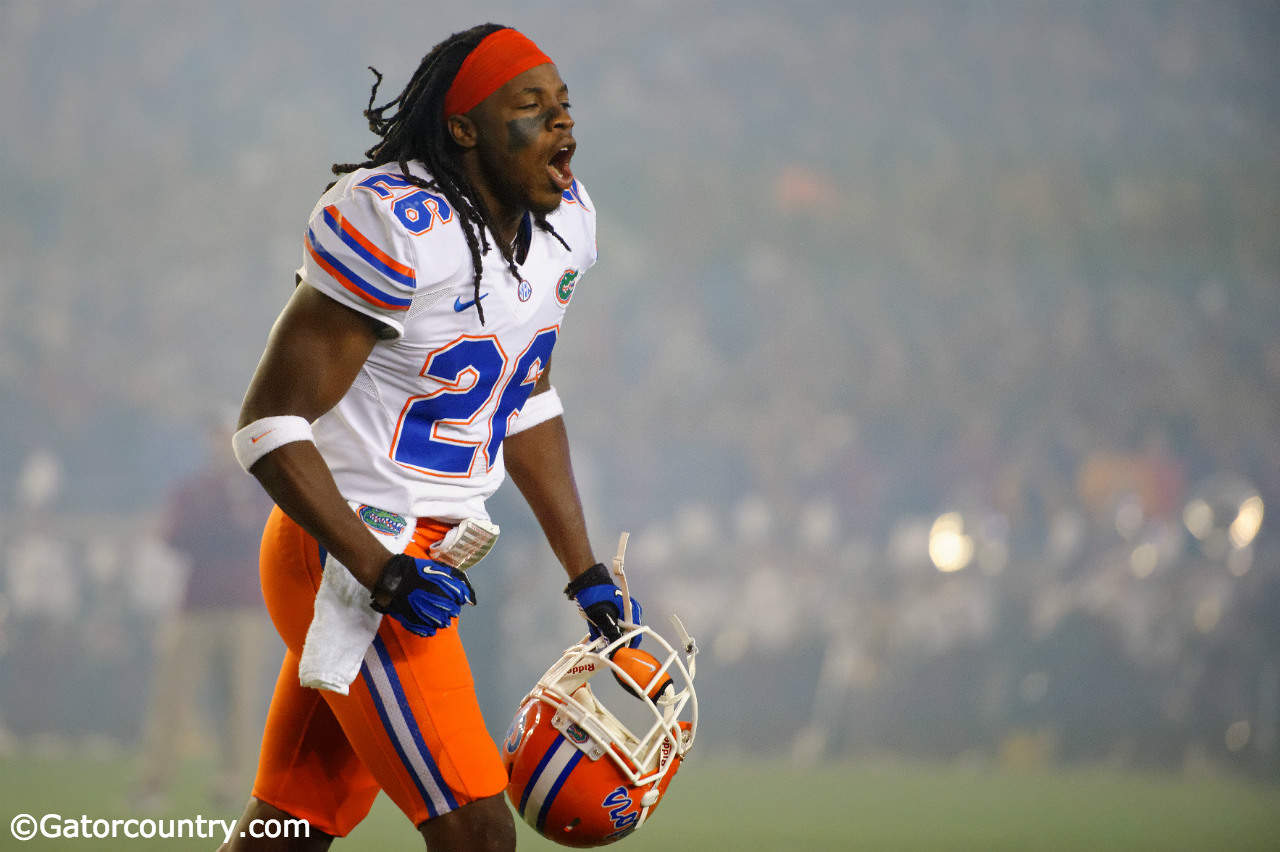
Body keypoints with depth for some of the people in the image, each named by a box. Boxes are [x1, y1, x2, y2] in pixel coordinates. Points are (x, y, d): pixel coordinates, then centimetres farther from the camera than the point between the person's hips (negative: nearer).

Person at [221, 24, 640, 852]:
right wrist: (382, 575, -25)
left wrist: (585, 571, 17)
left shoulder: (560, 223, 6)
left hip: (425, 555, 9)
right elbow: (270, 425, -19)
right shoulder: (395, 230, -21)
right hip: (347, 556, -9)